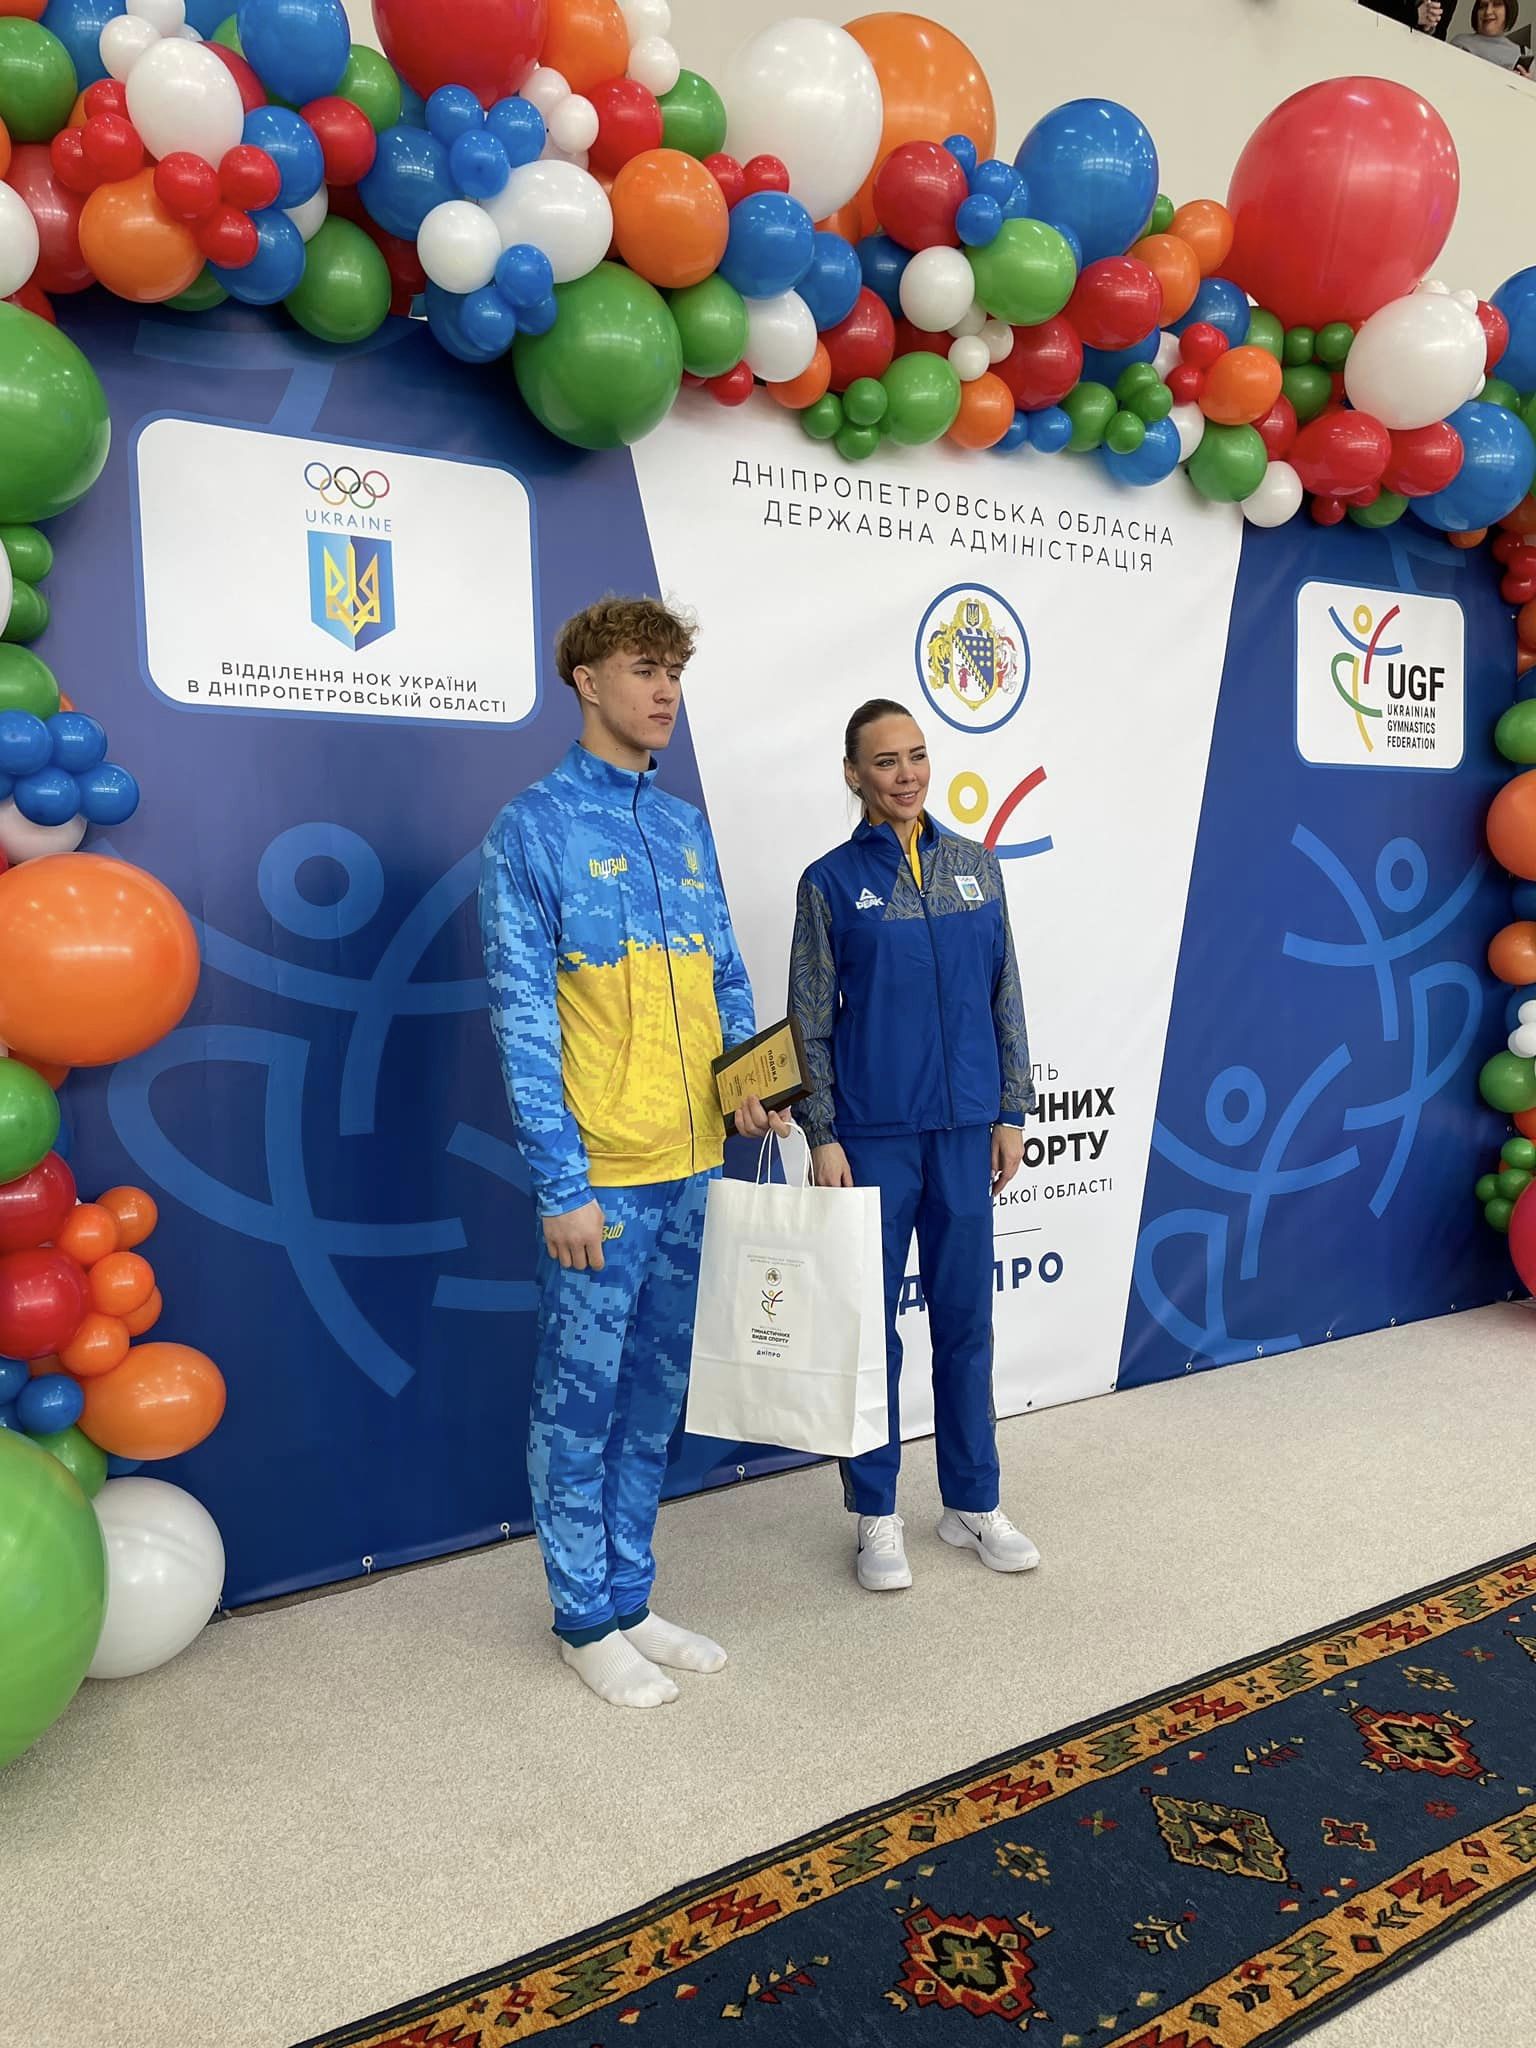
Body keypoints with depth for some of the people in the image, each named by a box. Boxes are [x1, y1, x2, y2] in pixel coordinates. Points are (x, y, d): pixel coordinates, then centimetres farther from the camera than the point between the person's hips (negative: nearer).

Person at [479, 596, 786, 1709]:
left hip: (693, 1167, 7)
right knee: (580, 1403, 6)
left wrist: (749, 1084, -1)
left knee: (654, 1399, 16)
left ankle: (630, 1599, 31)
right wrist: (562, 1186, -15)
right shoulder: (533, 827, -7)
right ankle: (587, 1620, 23)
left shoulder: (688, 828, 13)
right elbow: (522, 1019, -11)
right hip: (600, 1175, -6)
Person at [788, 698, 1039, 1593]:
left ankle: (975, 1502, 27)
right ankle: (877, 1515, 20)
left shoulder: (977, 866, 6)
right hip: (873, 1134, -3)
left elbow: (1005, 998, 9)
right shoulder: (830, 881, -2)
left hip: (965, 1129, 3)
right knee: (872, 1322, 6)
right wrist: (823, 1136, -7)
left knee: (966, 1317, 11)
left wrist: (1012, 1113, 6)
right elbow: (811, 1022, -2)